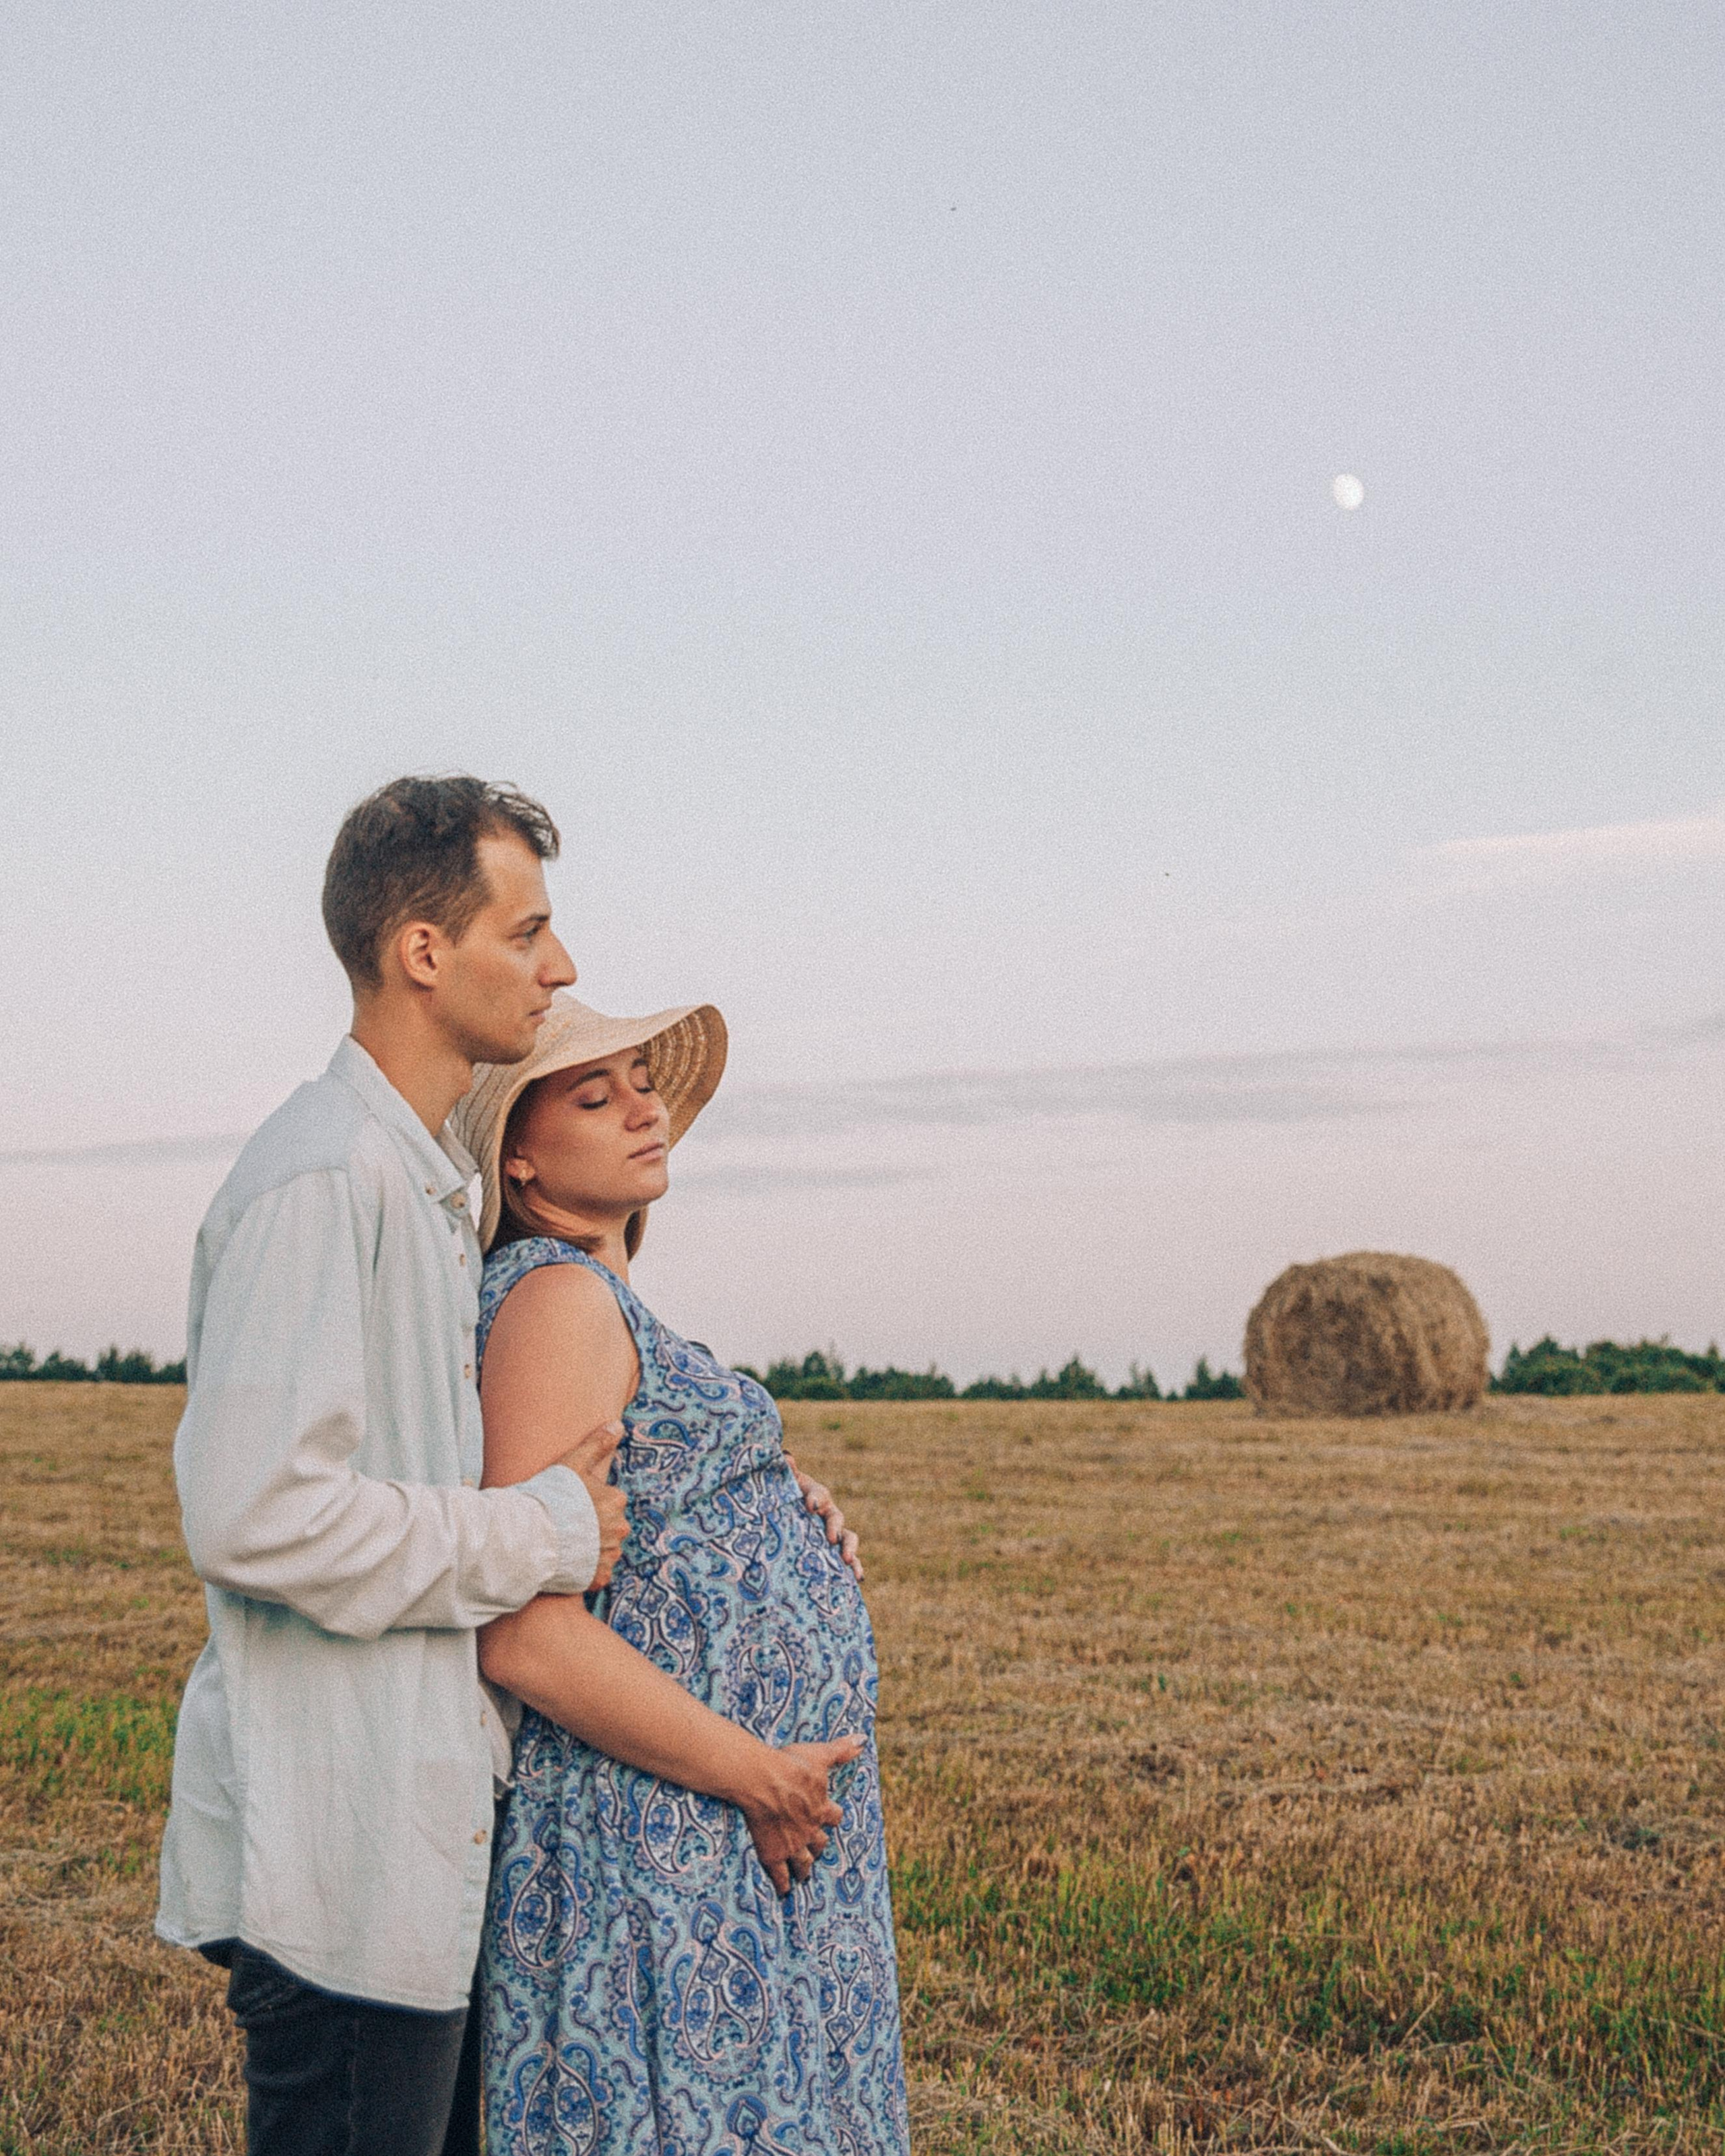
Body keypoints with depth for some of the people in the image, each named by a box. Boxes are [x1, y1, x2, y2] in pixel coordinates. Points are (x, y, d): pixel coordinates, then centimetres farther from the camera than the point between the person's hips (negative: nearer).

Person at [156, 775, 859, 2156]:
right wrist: (544, 1537, -16)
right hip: (341, 1848, -10)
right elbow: (252, 1514, -26)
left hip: (424, 1828, 10)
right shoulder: (321, 1178, -17)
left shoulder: (434, 1179, 17)